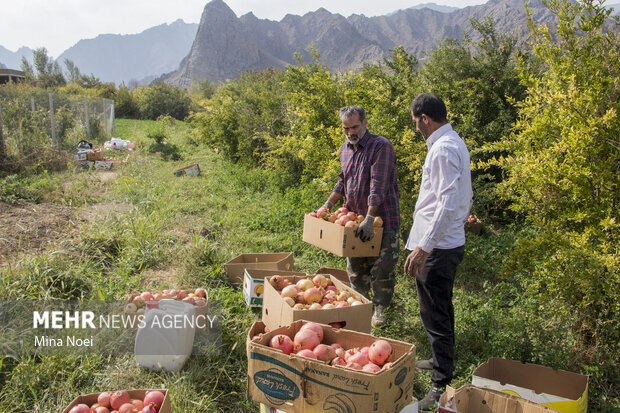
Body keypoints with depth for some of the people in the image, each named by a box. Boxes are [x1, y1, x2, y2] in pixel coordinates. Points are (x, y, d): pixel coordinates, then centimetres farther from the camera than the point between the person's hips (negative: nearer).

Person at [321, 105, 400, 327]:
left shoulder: (381, 147, -16)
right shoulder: (345, 149, 9)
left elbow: (378, 186, -24)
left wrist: (370, 219, -29)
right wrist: (328, 205, 12)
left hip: (382, 219, -6)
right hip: (355, 218, 7)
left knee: (382, 269, 2)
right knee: (355, 268, 14)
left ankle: (379, 309, 22)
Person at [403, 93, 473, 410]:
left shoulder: (443, 149, -18)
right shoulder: (455, 143, 14)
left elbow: (448, 203, -26)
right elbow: (466, 196, 20)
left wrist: (424, 246, -26)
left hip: (437, 247, -11)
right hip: (450, 241, 11)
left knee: (435, 315, -2)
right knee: (440, 309, 23)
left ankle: (442, 385, 9)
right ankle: (441, 361, 39)